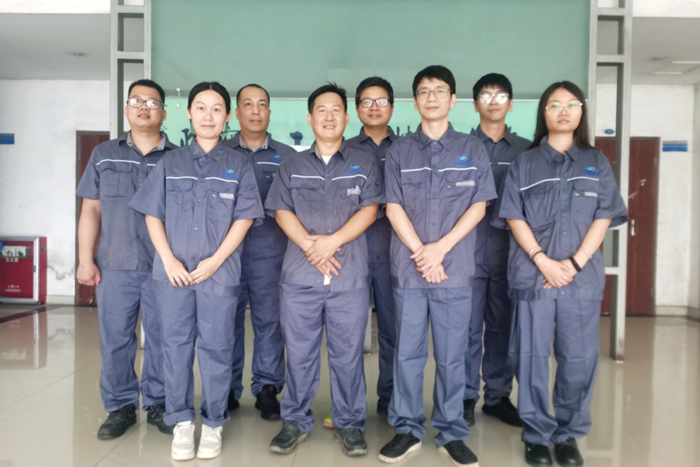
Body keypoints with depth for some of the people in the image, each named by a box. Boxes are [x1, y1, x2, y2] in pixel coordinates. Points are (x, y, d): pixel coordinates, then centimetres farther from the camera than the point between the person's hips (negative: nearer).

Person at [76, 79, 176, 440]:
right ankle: (120, 407, 21)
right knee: (115, 340, 6)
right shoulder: (104, 155, 10)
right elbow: (91, 209, 8)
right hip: (115, 265, 1)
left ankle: (158, 404, 21)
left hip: (164, 267, -1)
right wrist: (86, 259, 1)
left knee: (161, 339, 5)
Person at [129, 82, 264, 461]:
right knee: (176, 345, 7)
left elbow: (244, 218, -1)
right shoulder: (170, 163, 11)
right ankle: (181, 422, 21)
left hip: (220, 273, -1)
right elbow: (152, 215, 8)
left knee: (216, 348, 4)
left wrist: (214, 261, -11)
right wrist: (169, 260, -6)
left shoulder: (238, 166, 6)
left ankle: (213, 424, 18)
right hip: (172, 272, 2)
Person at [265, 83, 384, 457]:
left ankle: (349, 424, 19)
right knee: (299, 352, 7)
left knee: (348, 353, 5)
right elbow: (281, 211, 5)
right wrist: (308, 244, -11)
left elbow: (370, 209, 0)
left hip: (350, 275, -1)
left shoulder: (364, 164, 12)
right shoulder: (292, 165, 15)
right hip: (299, 275, 1)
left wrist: (332, 240, -13)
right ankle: (295, 422, 22)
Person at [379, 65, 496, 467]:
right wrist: (420, 253, -9)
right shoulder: (400, 151, 8)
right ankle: (407, 430, 21)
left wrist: (440, 248, -10)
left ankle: (452, 433, 20)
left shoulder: (473, 150, 7)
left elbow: (478, 207, 1)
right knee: (408, 353, 7)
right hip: (408, 268, 1)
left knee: (452, 356, 6)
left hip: (456, 269, 0)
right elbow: (394, 208, 2)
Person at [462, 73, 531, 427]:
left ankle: (498, 396, 23)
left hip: (508, 251, 2)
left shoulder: (525, 150, 9)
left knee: (503, 326, 9)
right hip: (468, 249, -2)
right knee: (468, 326, 2)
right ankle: (466, 397, 17)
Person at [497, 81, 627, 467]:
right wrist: (543, 261, -12)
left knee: (579, 358, 3)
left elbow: (603, 218, 4)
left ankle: (568, 435, 20)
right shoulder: (524, 163, 8)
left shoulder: (597, 163, 11)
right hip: (533, 272, -1)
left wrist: (575, 262, -9)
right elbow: (514, 217, 1)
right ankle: (537, 434, 16)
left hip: (582, 274, 1)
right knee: (533, 356, 2)